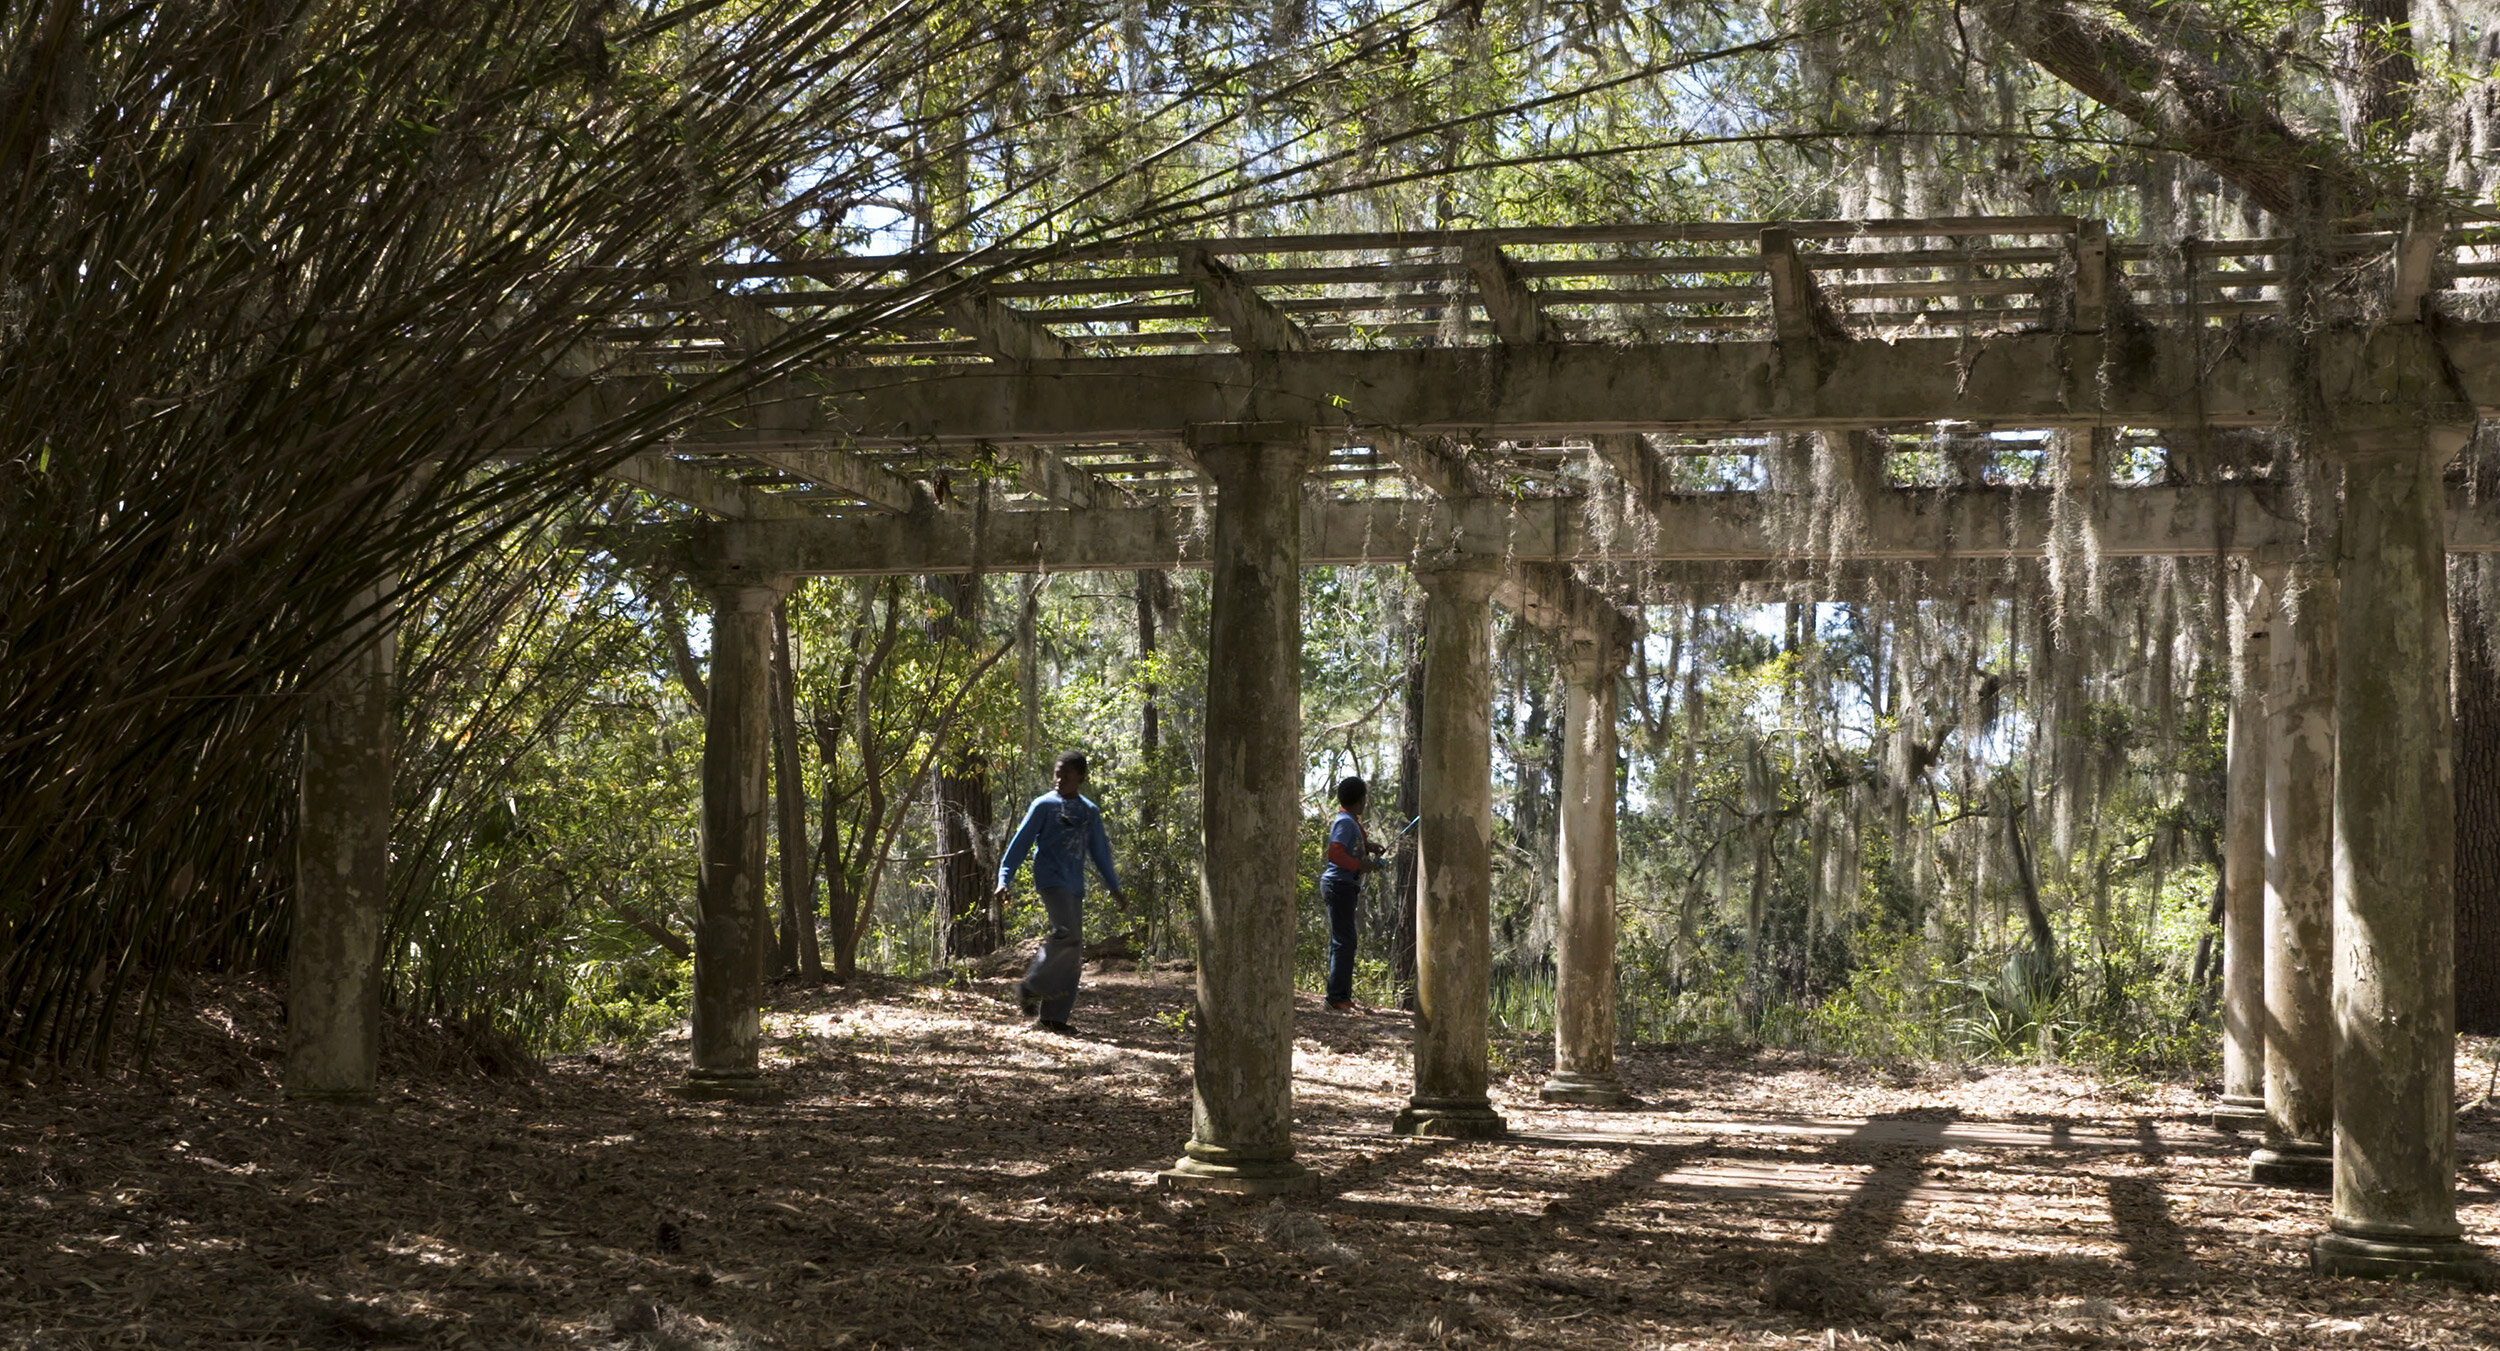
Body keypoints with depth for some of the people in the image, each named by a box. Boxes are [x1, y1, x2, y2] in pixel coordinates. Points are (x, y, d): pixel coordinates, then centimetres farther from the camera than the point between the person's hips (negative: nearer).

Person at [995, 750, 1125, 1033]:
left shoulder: (1090, 812, 15)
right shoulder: (1044, 805, 0)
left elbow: (1099, 851, 23)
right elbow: (1021, 842, -1)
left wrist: (1114, 888, 23)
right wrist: (1004, 879, -9)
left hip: (1074, 887, 6)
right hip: (1050, 879, -6)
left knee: (1074, 953, 0)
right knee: (1068, 934, -26)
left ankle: (1051, 1017, 1)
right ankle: (1031, 987, -12)